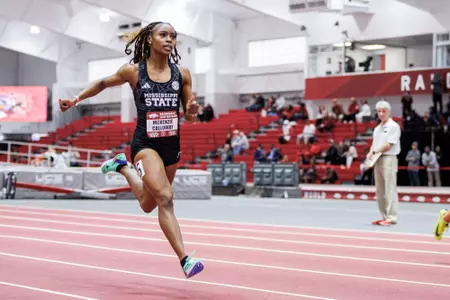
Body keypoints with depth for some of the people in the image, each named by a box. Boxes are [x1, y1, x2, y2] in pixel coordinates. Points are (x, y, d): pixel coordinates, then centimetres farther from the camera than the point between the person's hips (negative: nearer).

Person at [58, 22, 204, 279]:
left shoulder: (182, 74, -1)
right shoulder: (133, 72, -5)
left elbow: (189, 117, 6)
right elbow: (103, 84, 14)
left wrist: (192, 111, -16)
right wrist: (77, 99, 11)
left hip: (172, 146, 4)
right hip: (144, 144, -4)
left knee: (148, 205, 20)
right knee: (165, 198, -24)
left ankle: (122, 167, 47)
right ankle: (185, 260, -25)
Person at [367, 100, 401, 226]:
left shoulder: (393, 126, -6)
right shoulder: (377, 128, 18)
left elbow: (388, 145, -13)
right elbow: (374, 144, 15)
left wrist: (374, 152, -9)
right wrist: (371, 153, -5)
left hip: (389, 159, -8)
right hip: (378, 160, 8)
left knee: (389, 190, -9)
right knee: (380, 191, 8)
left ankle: (391, 217, -9)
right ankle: (384, 216, 14)